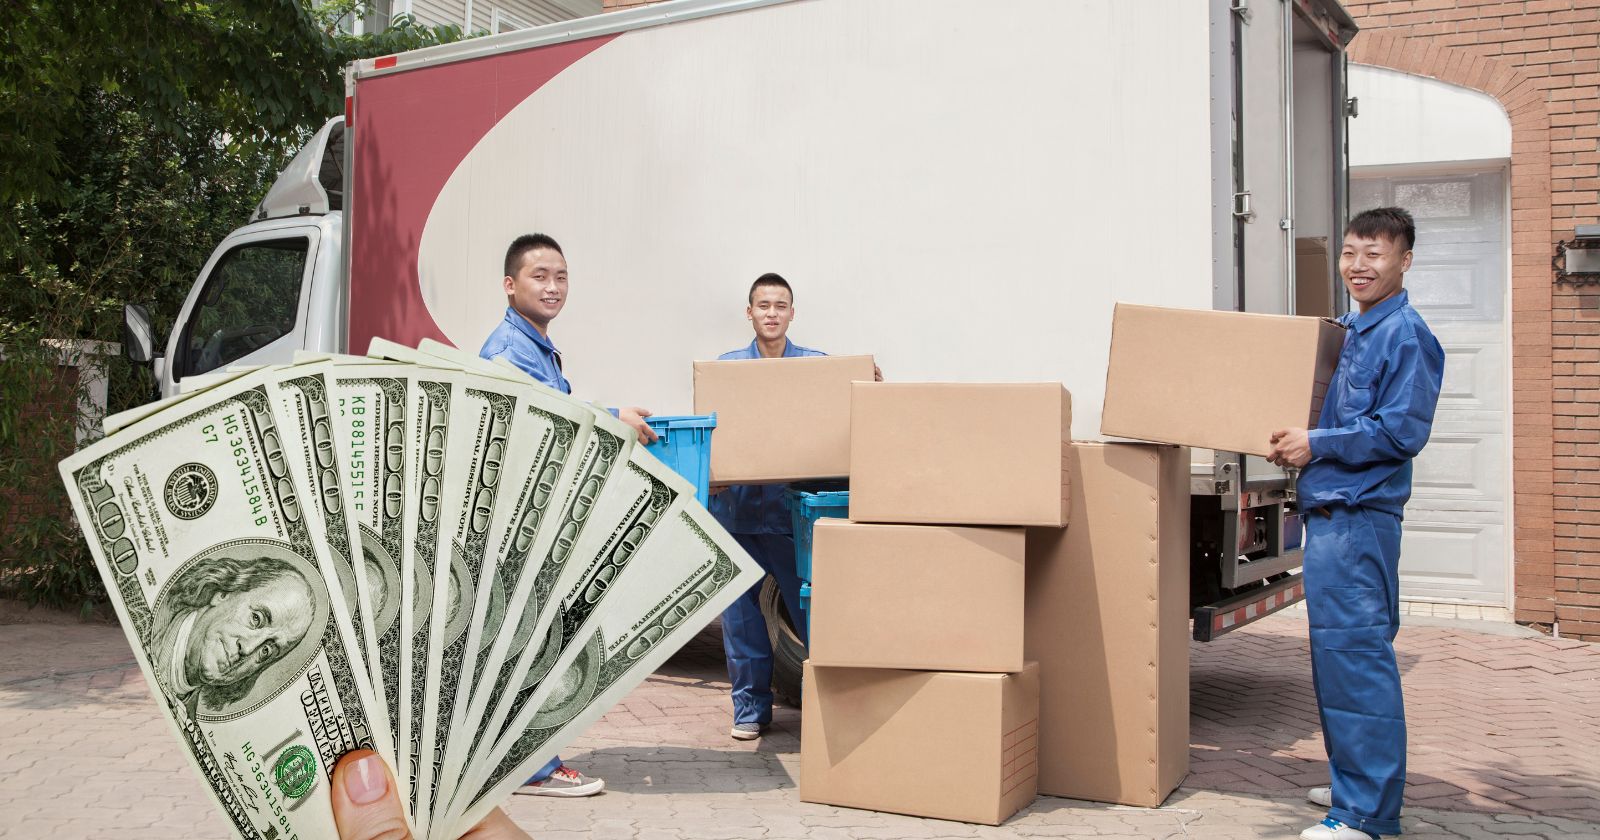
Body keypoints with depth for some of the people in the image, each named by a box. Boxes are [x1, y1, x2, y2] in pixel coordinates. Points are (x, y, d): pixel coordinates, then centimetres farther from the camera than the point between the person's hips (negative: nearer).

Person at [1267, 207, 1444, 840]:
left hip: (1359, 515, -10)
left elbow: (1403, 431, -17)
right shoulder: (1349, 329, 16)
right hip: (1331, 510, 10)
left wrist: (1317, 444, -15)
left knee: (1357, 656, -8)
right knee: (1342, 653, 17)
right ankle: (1357, 782, 29)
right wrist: (1293, 442, 12)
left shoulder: (1406, 335, -11)